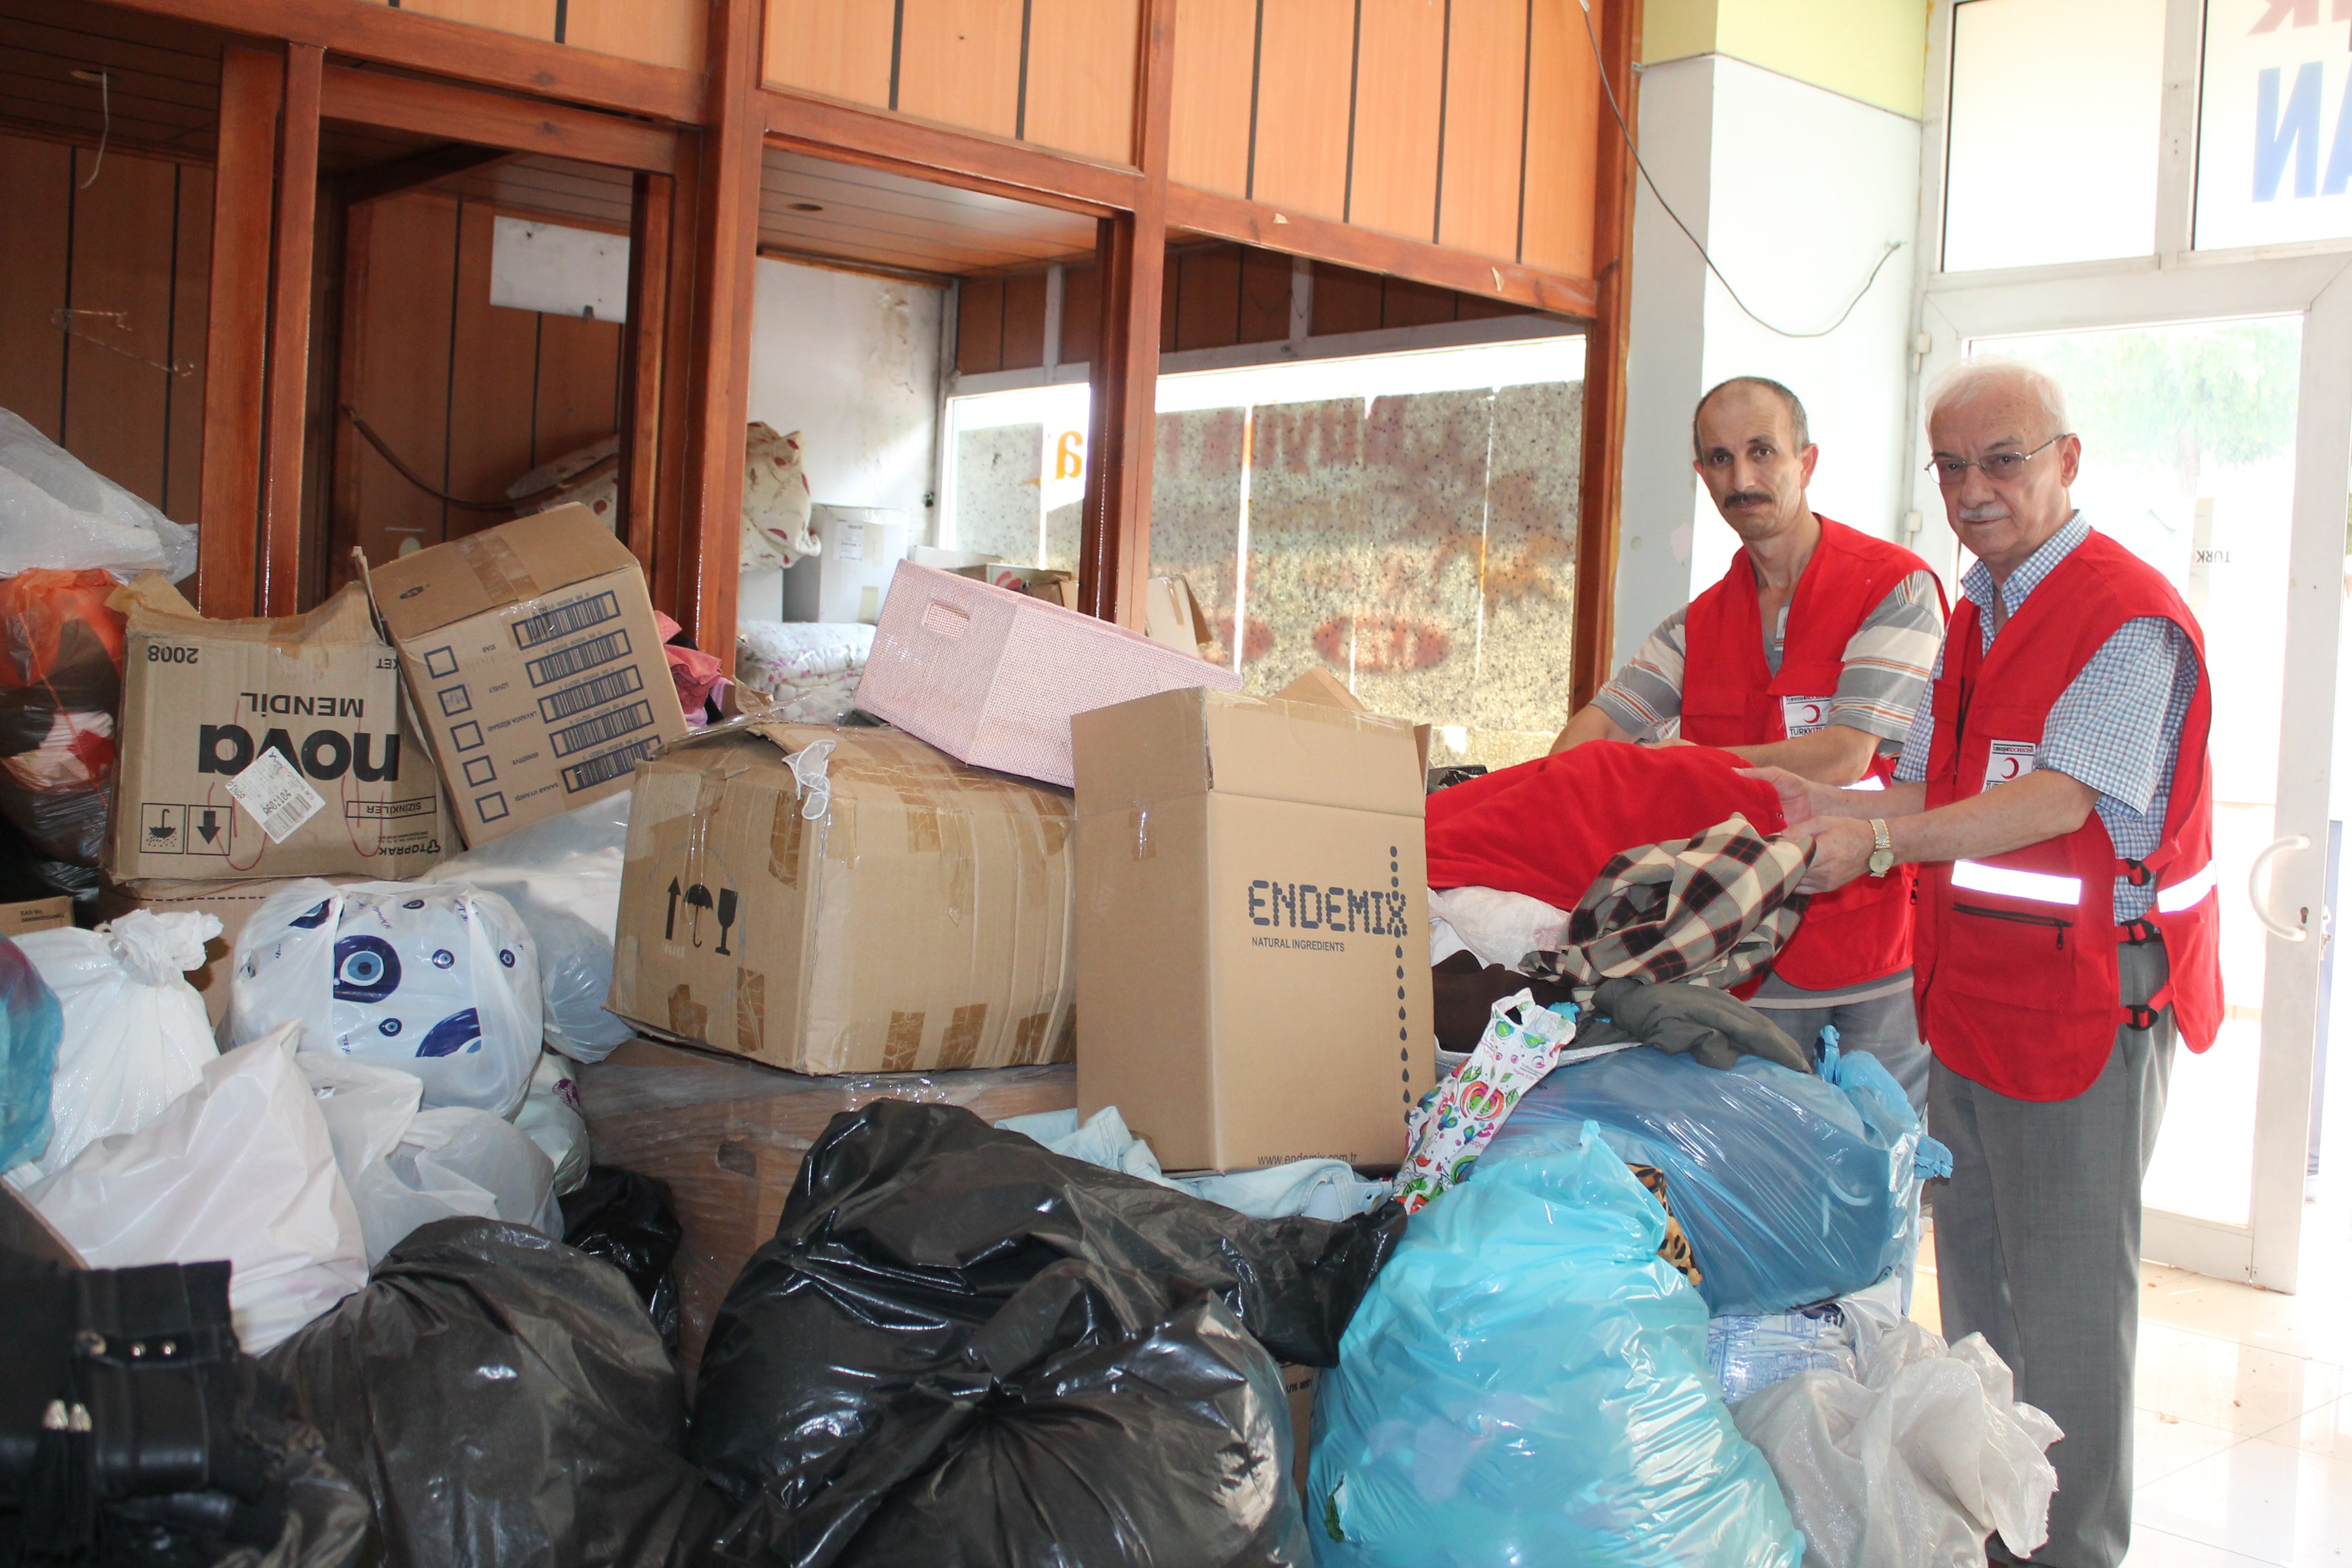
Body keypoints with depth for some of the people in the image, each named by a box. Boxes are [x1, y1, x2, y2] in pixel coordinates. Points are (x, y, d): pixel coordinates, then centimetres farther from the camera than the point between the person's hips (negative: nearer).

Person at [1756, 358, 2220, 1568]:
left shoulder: (2129, 615, -15)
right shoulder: (1973, 615, 13)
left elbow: (2063, 797, -25)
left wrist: (1879, 843, -31)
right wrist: (1832, 814, -6)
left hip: (2084, 1001, -9)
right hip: (1971, 992, 9)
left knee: (2065, 1299, 1)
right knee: (1974, 1275, 19)